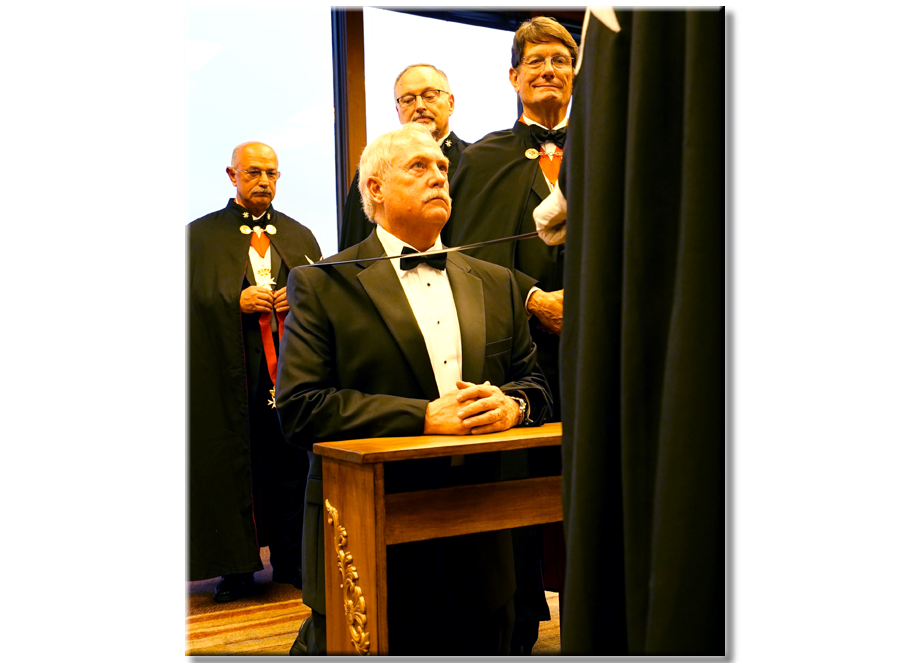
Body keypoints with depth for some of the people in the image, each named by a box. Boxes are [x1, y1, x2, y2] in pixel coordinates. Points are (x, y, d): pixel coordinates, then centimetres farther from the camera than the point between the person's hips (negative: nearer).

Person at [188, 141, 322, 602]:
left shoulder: (300, 236, 17)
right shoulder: (200, 235, 7)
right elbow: (191, 298, 0)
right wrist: (236, 302, -13)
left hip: (291, 368, 2)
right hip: (229, 373, -2)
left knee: (289, 464, 3)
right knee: (232, 465, 0)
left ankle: (290, 559, 15)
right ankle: (236, 565, 10)